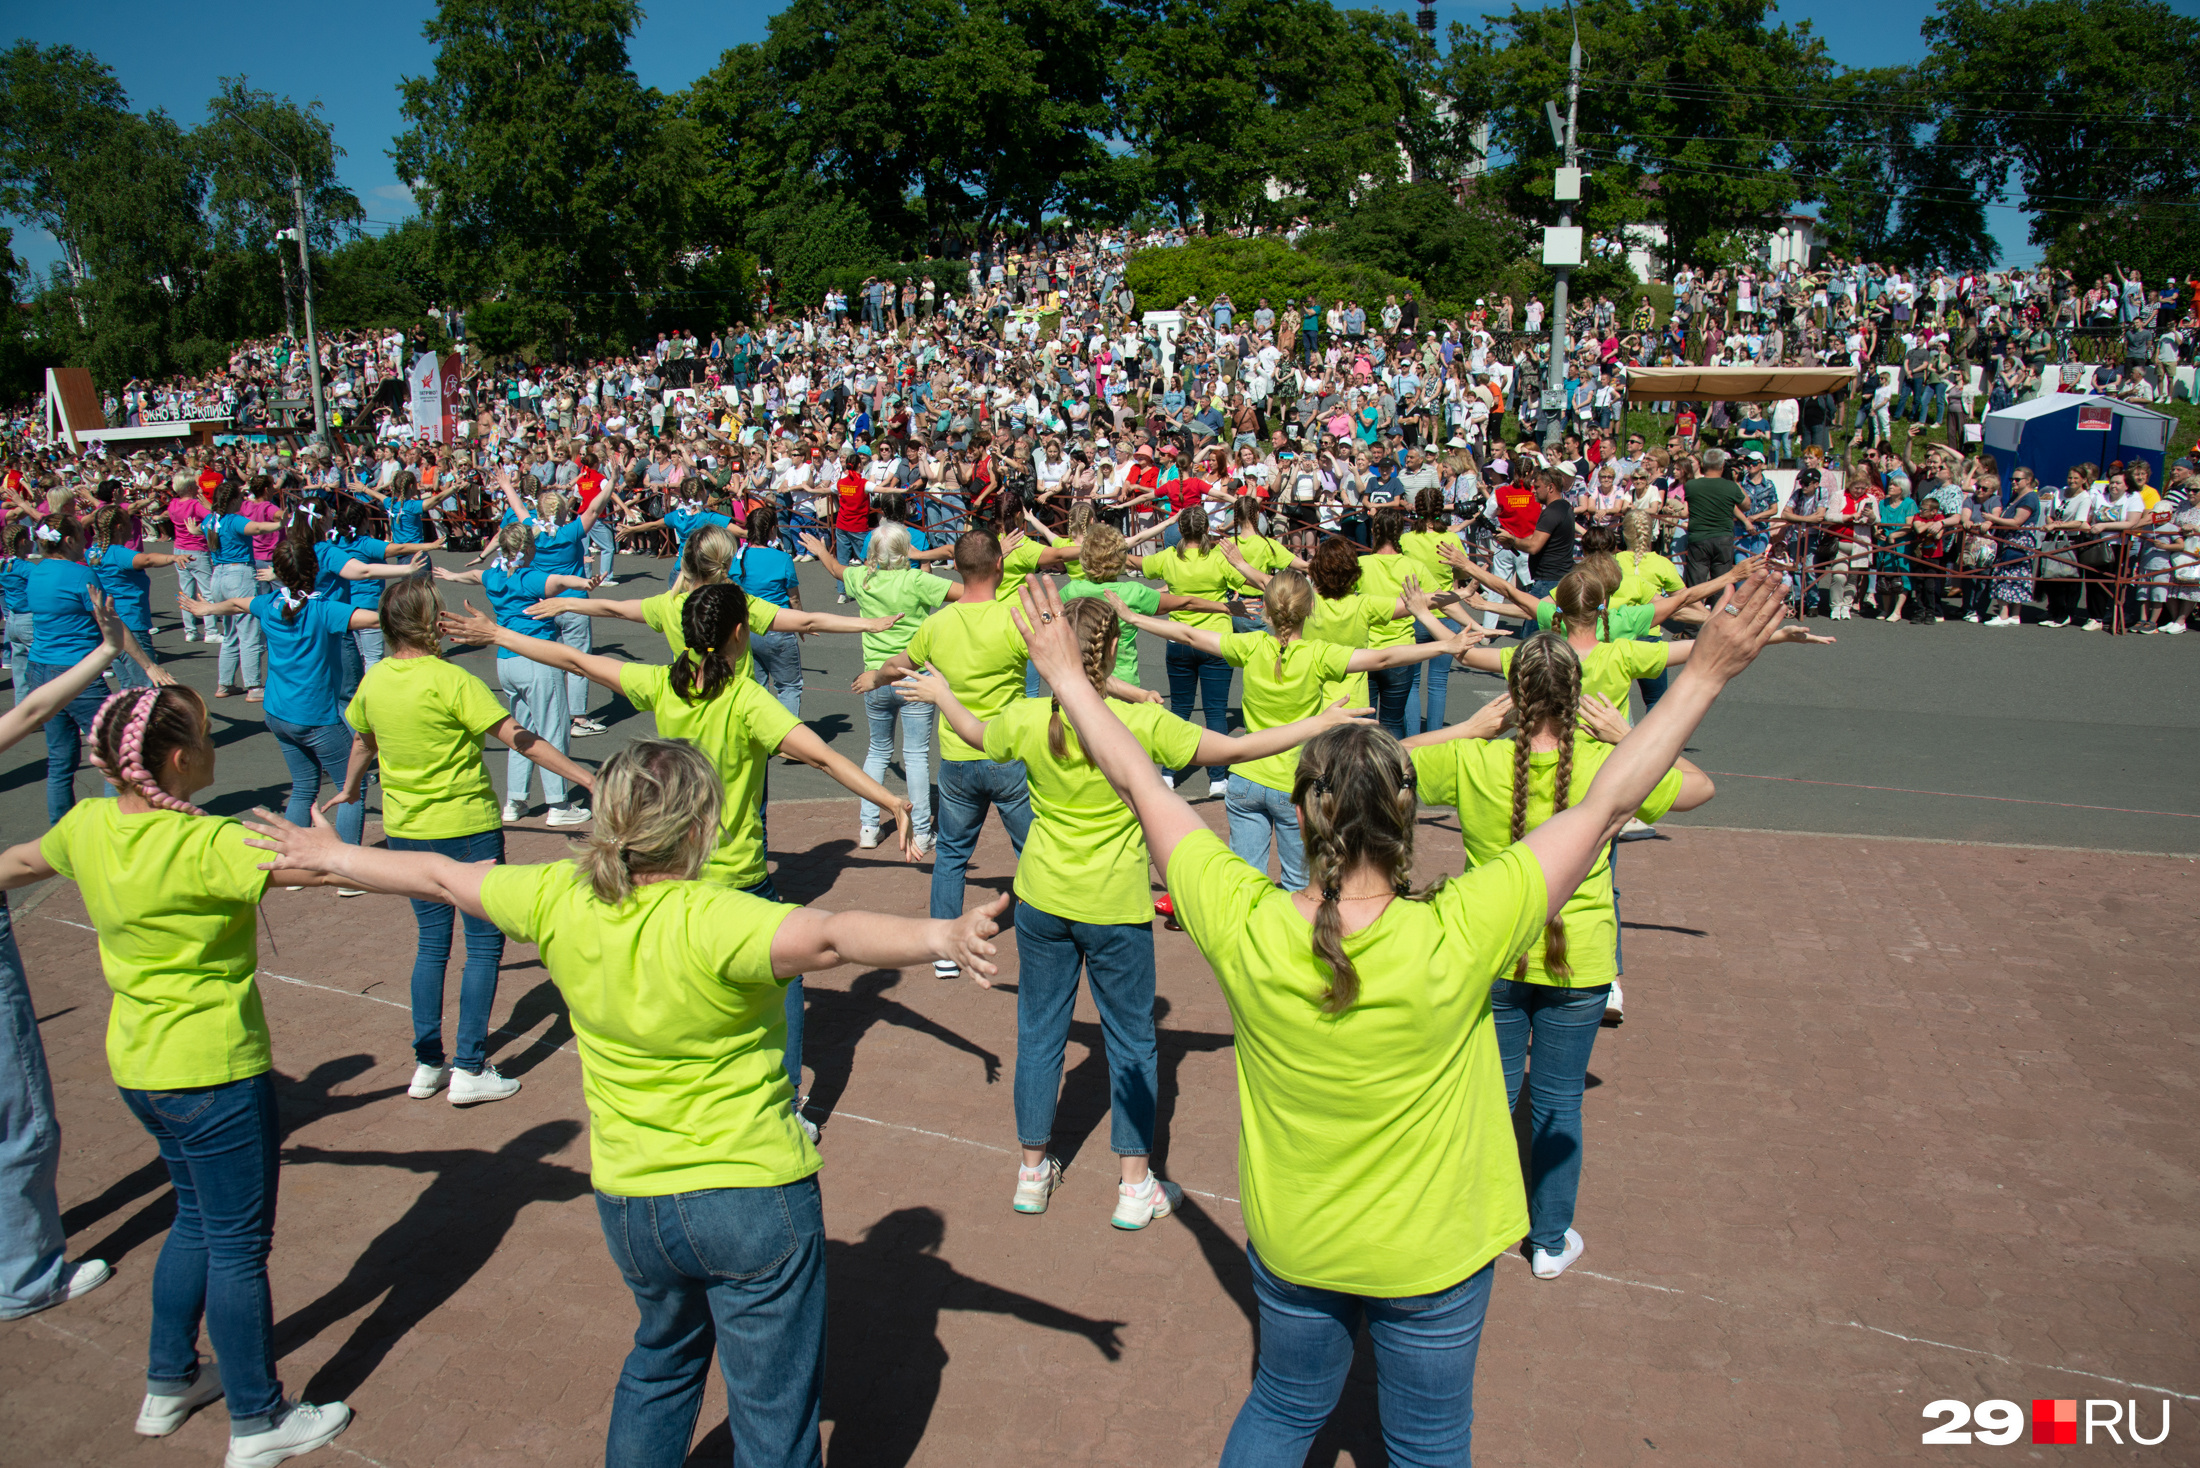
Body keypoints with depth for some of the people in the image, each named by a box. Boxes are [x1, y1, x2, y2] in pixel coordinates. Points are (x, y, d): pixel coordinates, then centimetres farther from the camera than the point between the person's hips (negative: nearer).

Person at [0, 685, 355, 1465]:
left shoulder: (88, 827, -2)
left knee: (198, 1218, 26)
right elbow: (319, 865, -35)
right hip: (213, 1071, -8)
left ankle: (169, 1384, 41)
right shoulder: (205, 846, -27)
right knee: (238, 1245, 7)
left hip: (139, 1065, 8)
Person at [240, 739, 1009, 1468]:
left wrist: (328, 856, 26)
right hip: (752, 1195, -6)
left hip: (630, 1202, 6)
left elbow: (439, 877, 9)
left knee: (663, 1357, 34)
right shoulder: (709, 923, -26)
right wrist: (941, 936, -57)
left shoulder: (560, 900, -8)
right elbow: (828, 935, -45)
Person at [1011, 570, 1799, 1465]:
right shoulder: (1455, 941, -32)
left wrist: (1065, 672, -2)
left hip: (1290, 1246, 2)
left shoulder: (1244, 928, -26)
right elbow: (1609, 802, -25)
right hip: (1433, 1255, -2)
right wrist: (1706, 673, -18)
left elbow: (1140, 785, -14)